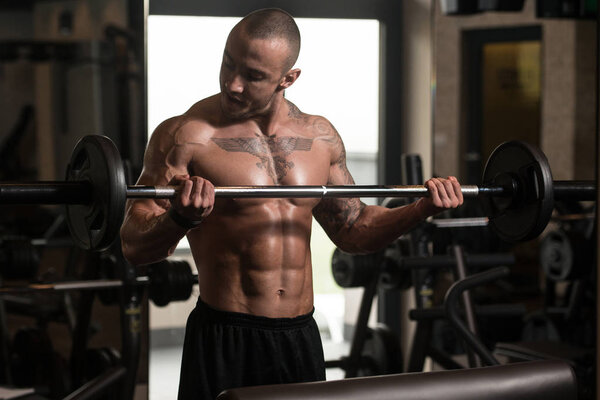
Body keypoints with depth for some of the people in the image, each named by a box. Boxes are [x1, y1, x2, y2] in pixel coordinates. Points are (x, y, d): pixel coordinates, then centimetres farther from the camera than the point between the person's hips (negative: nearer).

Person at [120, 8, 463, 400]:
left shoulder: (320, 137, 7)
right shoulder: (187, 135, -9)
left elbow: (352, 229, 19)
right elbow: (135, 247, -13)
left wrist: (422, 209, 4)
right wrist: (180, 219, -33)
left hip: (302, 338, 5)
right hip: (223, 340, -4)